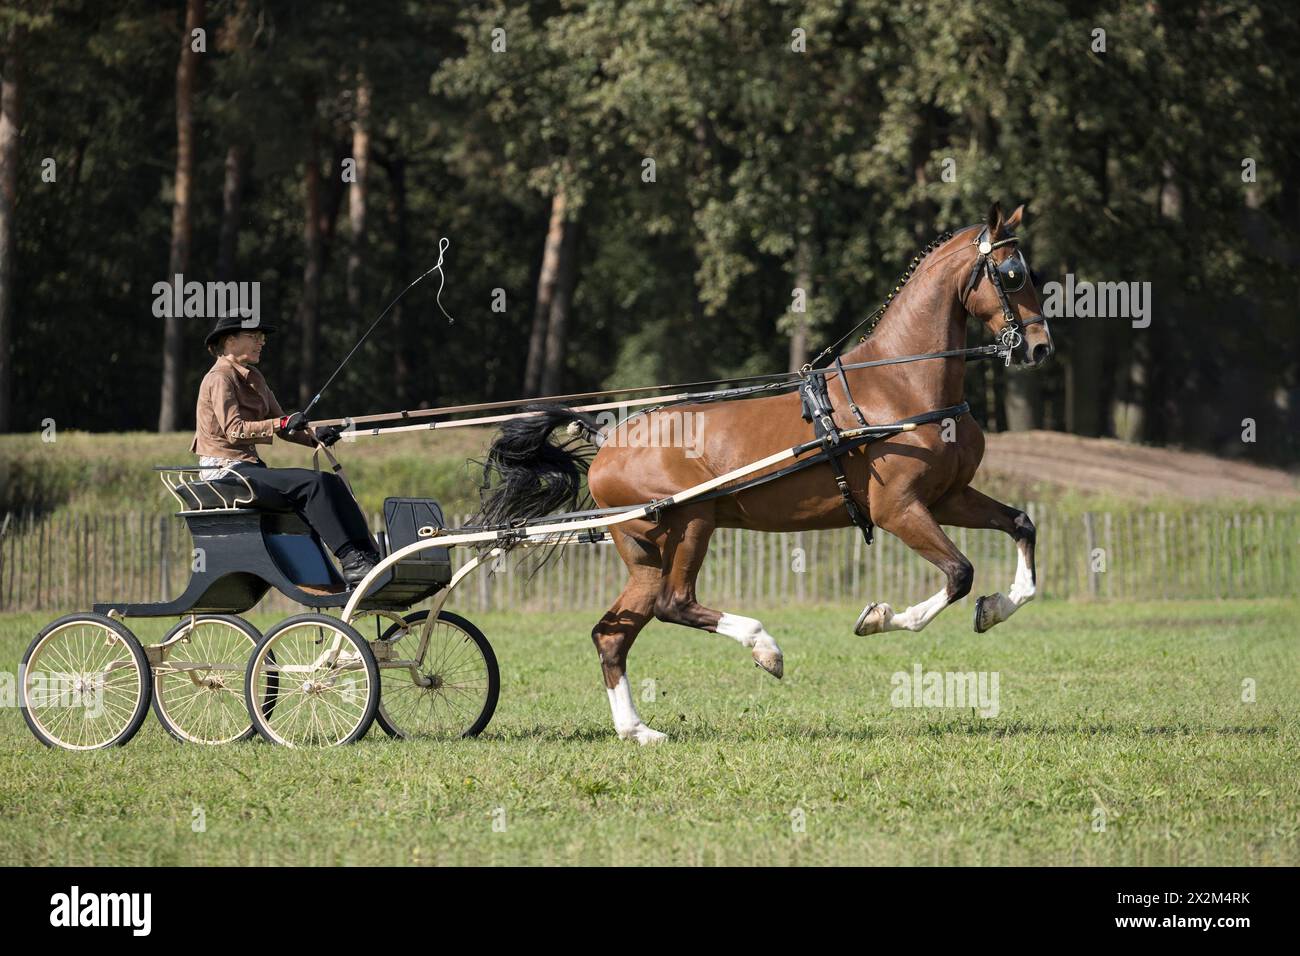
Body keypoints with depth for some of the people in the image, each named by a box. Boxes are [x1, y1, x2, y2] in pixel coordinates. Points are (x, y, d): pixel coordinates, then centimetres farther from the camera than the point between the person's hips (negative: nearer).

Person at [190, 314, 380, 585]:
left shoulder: (253, 378, 19)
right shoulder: (220, 379, -9)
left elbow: (279, 425, 16)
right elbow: (234, 430, -21)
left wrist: (315, 435, -3)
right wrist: (282, 424, -31)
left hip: (250, 467, 9)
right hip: (225, 471, -9)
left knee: (331, 483, -8)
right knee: (312, 484, -25)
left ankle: (368, 557, -18)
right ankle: (352, 562, -28)